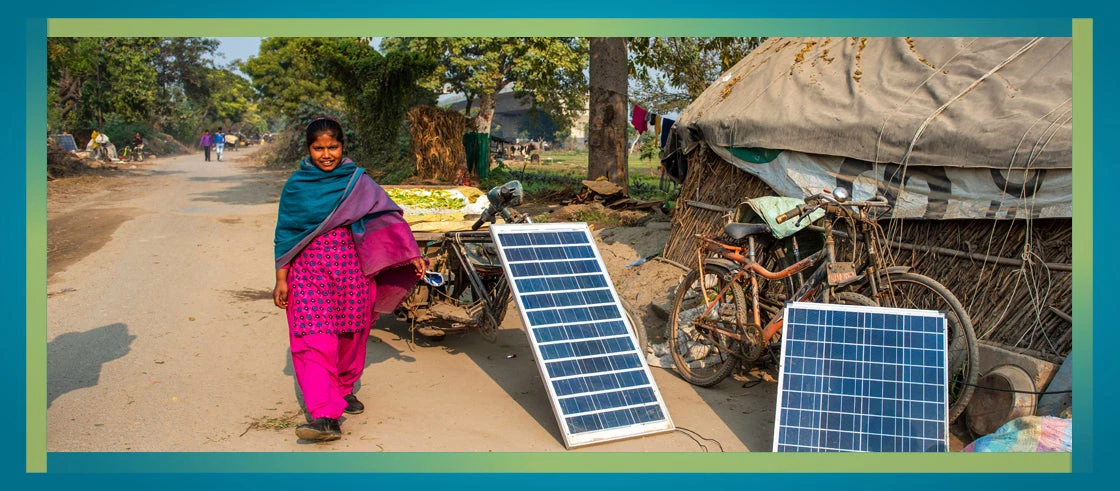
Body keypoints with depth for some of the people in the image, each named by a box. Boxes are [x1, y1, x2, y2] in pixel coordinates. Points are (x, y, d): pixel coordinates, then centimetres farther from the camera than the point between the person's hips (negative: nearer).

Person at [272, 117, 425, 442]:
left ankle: (344, 389, 37)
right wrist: (281, 279, 3)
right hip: (310, 271, -1)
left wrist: (411, 254, -7)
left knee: (351, 336, 11)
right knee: (314, 341, -11)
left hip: (352, 269, 2)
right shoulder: (296, 185, 3)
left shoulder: (357, 181, 3)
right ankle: (326, 417, -15)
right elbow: (285, 234, 5)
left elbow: (387, 216, 0)